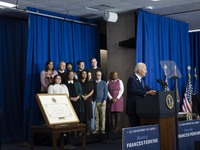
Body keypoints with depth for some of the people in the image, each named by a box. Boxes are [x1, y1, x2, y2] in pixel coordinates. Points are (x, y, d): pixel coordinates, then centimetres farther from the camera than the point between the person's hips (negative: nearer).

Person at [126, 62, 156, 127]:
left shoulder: (141, 80, 18)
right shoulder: (132, 79, -9)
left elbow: (148, 89, 10)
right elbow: (134, 91, -23)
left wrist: (153, 91, -8)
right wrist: (146, 93, -32)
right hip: (134, 109, -8)